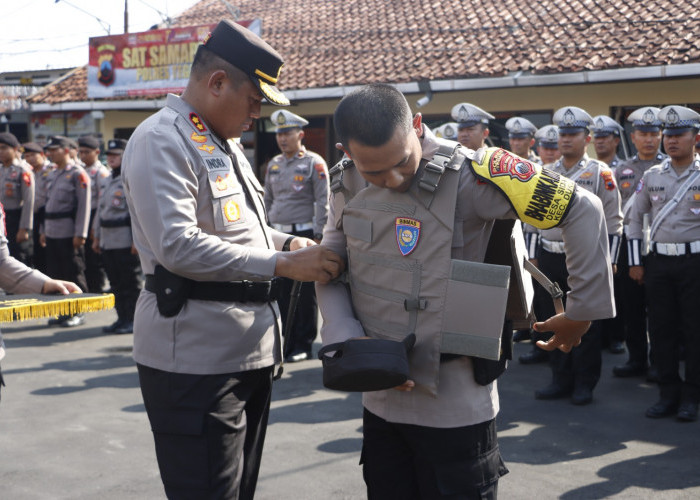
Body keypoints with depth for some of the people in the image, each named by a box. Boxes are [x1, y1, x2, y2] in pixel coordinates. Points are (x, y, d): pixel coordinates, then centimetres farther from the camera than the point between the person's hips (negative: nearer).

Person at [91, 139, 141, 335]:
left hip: (126, 242, -8)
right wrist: (97, 237, 19)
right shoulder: (107, 182, 17)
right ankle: (122, 318, 19)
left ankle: (133, 320, 5)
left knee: (131, 282, -2)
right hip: (108, 241, 8)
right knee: (116, 283, 12)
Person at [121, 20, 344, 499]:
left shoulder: (226, 144, 17)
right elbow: (178, 246, -26)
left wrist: (292, 243, 6)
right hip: (197, 361, -10)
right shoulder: (162, 140, -14)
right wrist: (283, 264, -23)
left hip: (250, 351, 10)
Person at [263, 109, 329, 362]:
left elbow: (322, 202, -7)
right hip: (277, 236, 6)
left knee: (305, 293, -1)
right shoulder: (273, 164, 14)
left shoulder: (314, 163, -4)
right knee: (280, 291, 9)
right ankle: (283, 343, 19)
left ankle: (303, 346, 8)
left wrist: (317, 236, -13)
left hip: (304, 234, -6)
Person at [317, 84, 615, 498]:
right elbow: (330, 273, 7)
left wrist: (583, 312, -10)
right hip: (381, 399, 5)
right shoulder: (347, 186, 0)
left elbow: (582, 210, -16)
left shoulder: (465, 175, -18)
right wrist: (349, 341, -10)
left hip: (455, 407, -5)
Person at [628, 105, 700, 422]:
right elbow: (635, 218, 12)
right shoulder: (651, 176, 7)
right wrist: (635, 262, 8)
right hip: (657, 262, 3)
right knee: (661, 329, 6)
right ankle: (669, 393, 17)